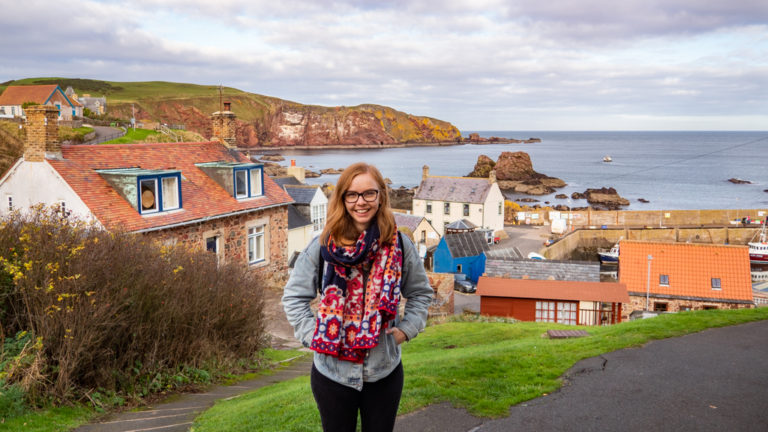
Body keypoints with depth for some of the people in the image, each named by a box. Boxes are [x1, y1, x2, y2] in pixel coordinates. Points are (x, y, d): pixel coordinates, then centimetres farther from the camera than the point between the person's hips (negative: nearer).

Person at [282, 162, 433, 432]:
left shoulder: (399, 245, -4)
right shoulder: (322, 247, -7)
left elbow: (420, 293, 10)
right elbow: (294, 297, 1)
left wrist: (406, 329, -2)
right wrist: (313, 336, -9)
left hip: (385, 372, 1)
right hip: (331, 372, -1)